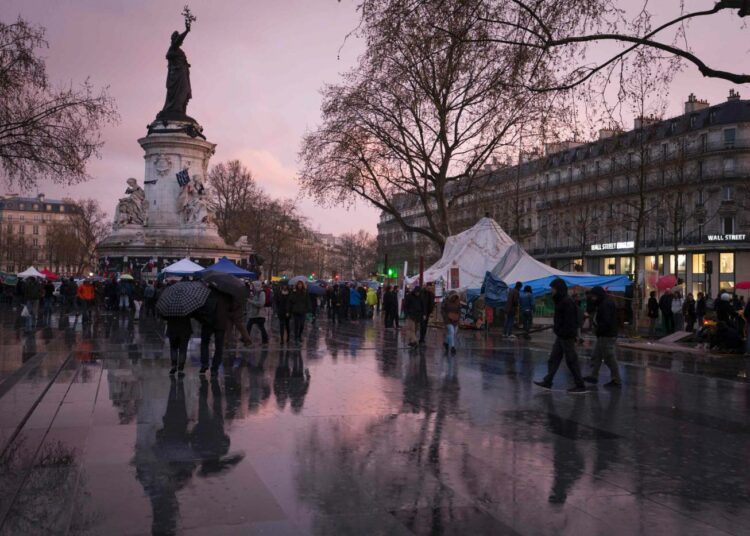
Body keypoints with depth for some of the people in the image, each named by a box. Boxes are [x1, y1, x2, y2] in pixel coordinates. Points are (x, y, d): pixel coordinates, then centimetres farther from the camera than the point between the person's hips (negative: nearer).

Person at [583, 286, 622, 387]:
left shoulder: (606, 304, -19)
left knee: (609, 358, -4)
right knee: (595, 356, 16)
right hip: (603, 335, 11)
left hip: (607, 336, -11)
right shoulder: (602, 303, 14)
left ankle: (616, 380, 3)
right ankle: (594, 376, 23)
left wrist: (598, 330, -14)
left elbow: (606, 322, -24)